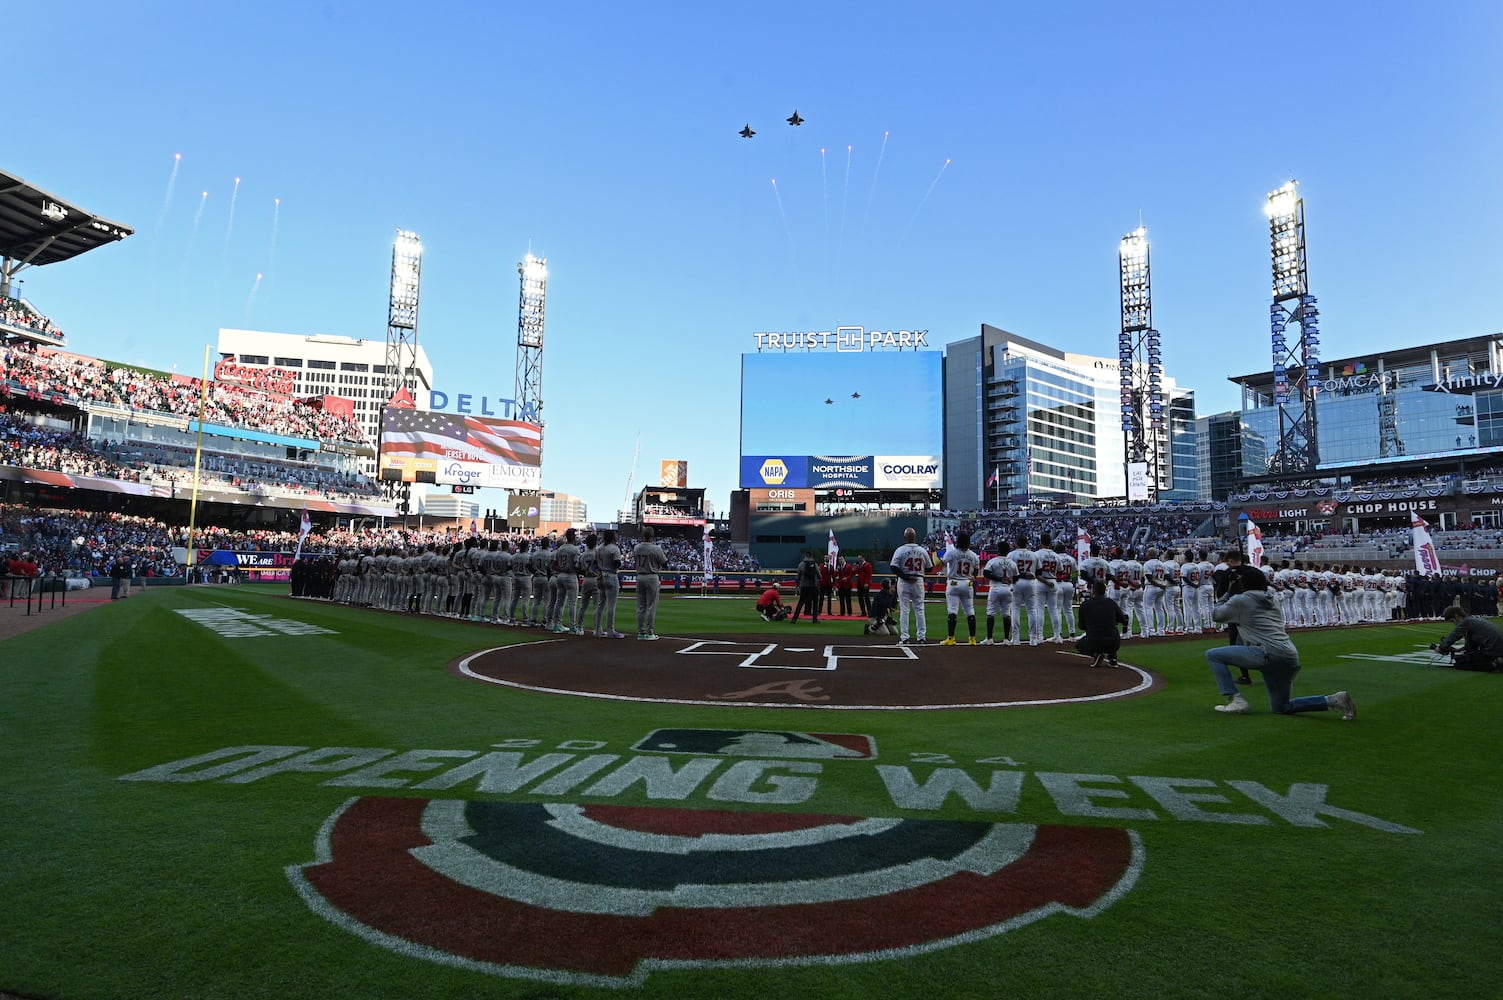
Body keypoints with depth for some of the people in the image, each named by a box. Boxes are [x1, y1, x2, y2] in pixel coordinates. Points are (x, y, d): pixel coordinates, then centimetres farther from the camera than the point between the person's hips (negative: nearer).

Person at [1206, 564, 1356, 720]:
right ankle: (1332, 700, 9)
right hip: (1291, 659, 9)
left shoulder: (1240, 600, 0)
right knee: (1281, 707, 23)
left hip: (1268, 654, -9)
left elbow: (1216, 615, 11)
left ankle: (1236, 700, -9)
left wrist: (1228, 594, 22)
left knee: (1212, 654, -2)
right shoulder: (1270, 601, 24)